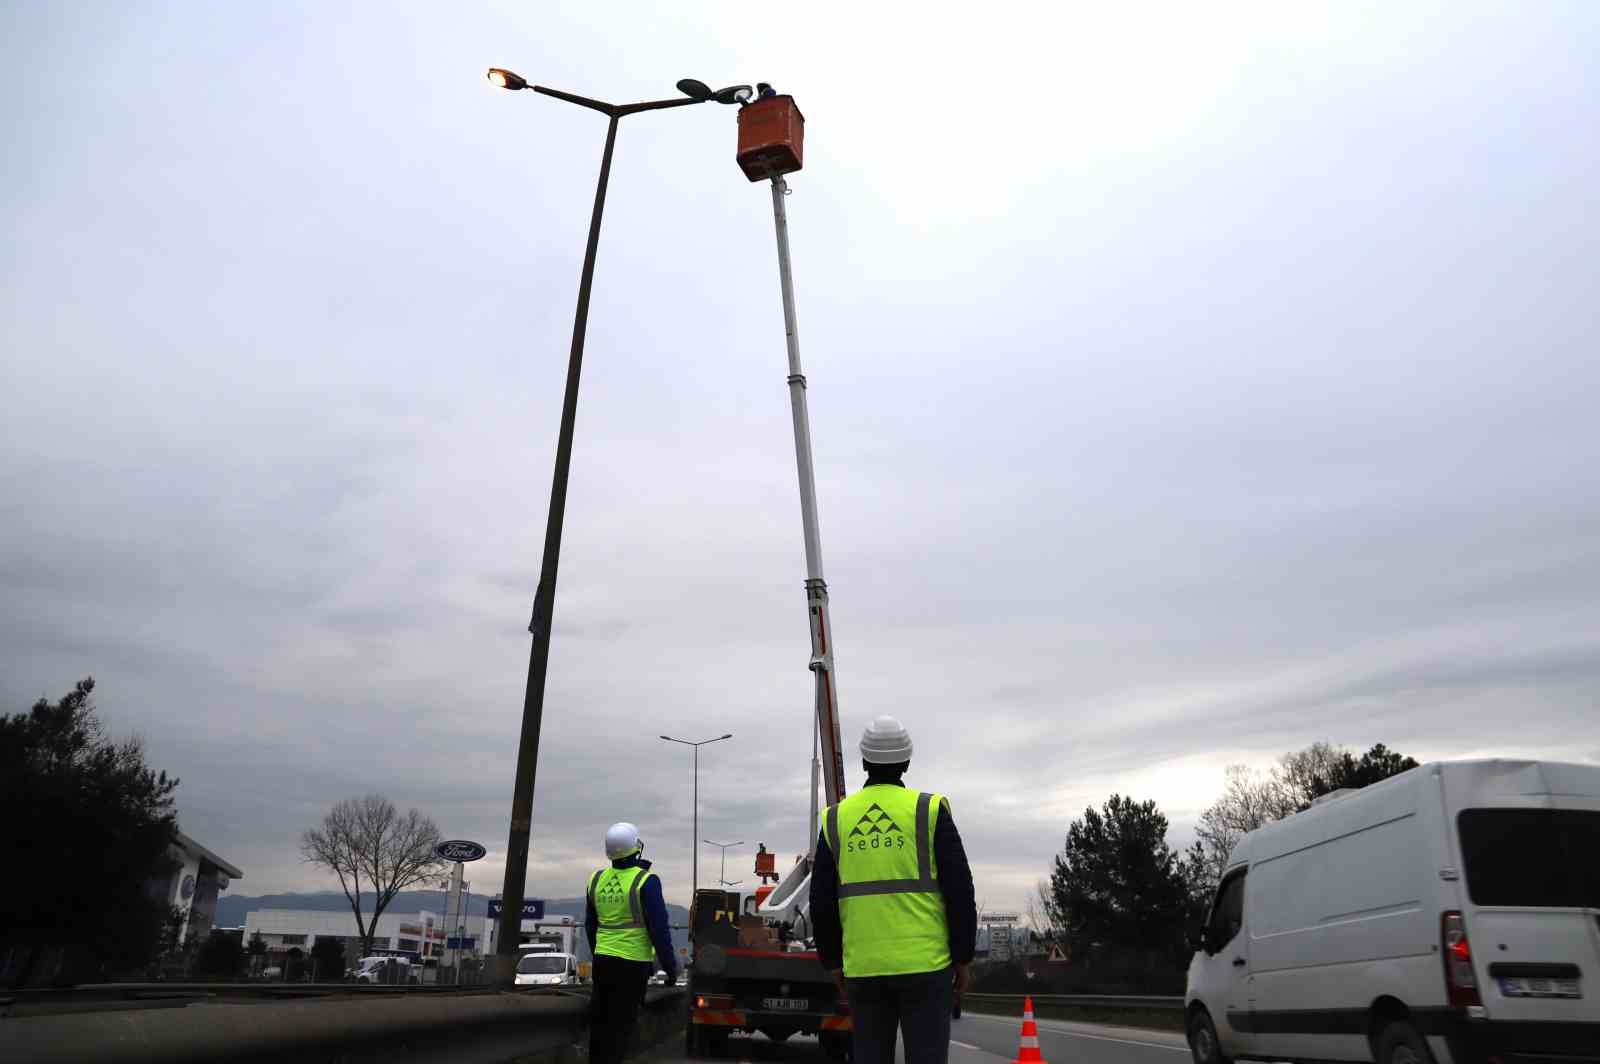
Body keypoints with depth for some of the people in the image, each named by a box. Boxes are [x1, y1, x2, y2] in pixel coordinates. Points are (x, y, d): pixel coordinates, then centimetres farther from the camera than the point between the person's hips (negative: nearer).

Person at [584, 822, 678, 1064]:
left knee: (599, 1020, 16)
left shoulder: (597, 880, 4)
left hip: (602, 960, 6)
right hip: (633, 963, -6)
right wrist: (670, 966, -5)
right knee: (621, 1025, 1)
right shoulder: (646, 881, -14)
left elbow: (590, 926, 14)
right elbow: (658, 928, -14)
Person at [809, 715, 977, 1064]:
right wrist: (963, 957, 3)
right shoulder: (930, 810, -3)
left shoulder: (836, 818, 5)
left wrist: (833, 962, 16)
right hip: (924, 963, -2)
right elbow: (959, 891, -5)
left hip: (862, 967, 3)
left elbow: (822, 901, 7)